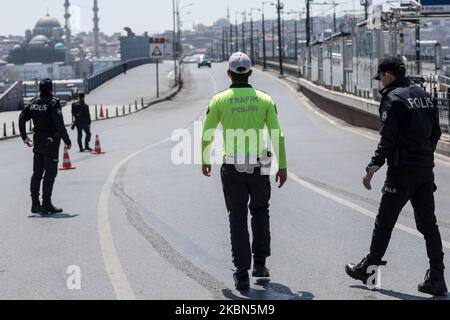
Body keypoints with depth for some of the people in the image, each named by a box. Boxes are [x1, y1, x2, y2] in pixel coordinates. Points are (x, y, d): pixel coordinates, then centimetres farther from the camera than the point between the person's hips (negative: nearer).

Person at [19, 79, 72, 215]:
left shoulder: (34, 103, 6)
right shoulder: (53, 103, -13)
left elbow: (22, 118, 5)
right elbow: (59, 124, -20)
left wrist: (24, 137, 13)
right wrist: (67, 141, -13)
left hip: (38, 142, 6)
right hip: (51, 142, -6)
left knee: (37, 173, 13)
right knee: (50, 174, -3)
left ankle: (35, 204, 16)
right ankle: (46, 205, -4)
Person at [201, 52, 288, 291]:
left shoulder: (219, 100, -3)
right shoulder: (264, 99, 0)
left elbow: (207, 135, 3)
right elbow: (277, 136, -2)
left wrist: (205, 161, 19)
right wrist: (282, 166, 5)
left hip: (232, 169, -1)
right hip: (259, 167, 1)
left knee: (238, 220, 5)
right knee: (260, 212, 23)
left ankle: (242, 275, -1)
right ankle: (260, 264, 23)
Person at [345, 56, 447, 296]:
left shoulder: (392, 98, -11)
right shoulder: (423, 95, 12)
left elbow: (388, 138, -19)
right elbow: (435, 132, 16)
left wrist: (374, 167, -19)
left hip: (402, 171, -7)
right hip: (426, 170, 7)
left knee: (384, 223, 6)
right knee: (428, 224, 8)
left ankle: (369, 268, 19)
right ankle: (436, 278, 5)